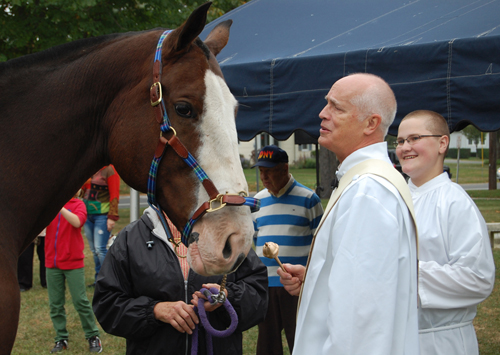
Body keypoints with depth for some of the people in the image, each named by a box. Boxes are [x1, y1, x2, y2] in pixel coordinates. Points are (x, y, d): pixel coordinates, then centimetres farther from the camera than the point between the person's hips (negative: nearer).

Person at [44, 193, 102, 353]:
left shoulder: (77, 204, -4)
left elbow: (77, 222, -24)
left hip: (73, 262, -3)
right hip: (52, 262, 3)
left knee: (80, 301, 0)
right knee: (55, 303, 6)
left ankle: (93, 336, 12)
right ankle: (61, 338, 16)